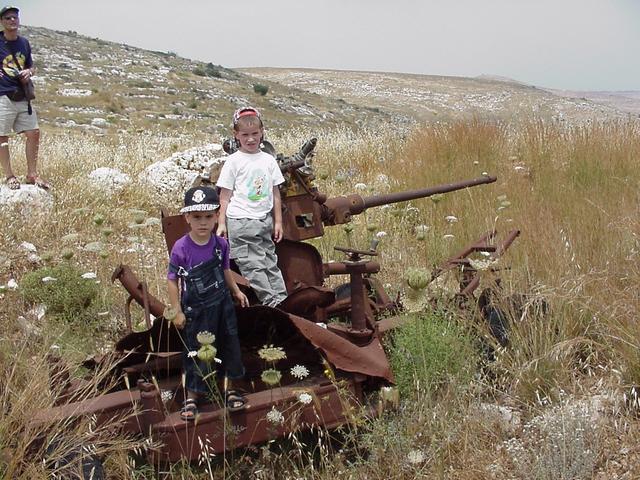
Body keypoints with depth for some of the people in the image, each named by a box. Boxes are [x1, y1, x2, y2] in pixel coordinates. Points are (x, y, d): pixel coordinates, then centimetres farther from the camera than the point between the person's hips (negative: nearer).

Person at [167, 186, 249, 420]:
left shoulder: (221, 244, -7)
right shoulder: (181, 248, -19)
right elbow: (172, 280, -12)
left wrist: (236, 291, 15)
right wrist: (177, 311, -11)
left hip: (222, 306, 4)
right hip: (195, 311, -4)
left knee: (229, 347, 14)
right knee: (196, 354, 7)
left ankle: (230, 390, 34)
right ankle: (191, 398, 25)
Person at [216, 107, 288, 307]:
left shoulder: (268, 160, 8)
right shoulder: (234, 161, -3)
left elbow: (275, 193, 12)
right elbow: (225, 195, -2)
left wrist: (278, 221, 10)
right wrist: (222, 223, -6)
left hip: (264, 220, 4)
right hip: (240, 221, -4)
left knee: (270, 262, 9)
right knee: (253, 265, -4)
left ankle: (283, 300, 13)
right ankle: (272, 303, -2)